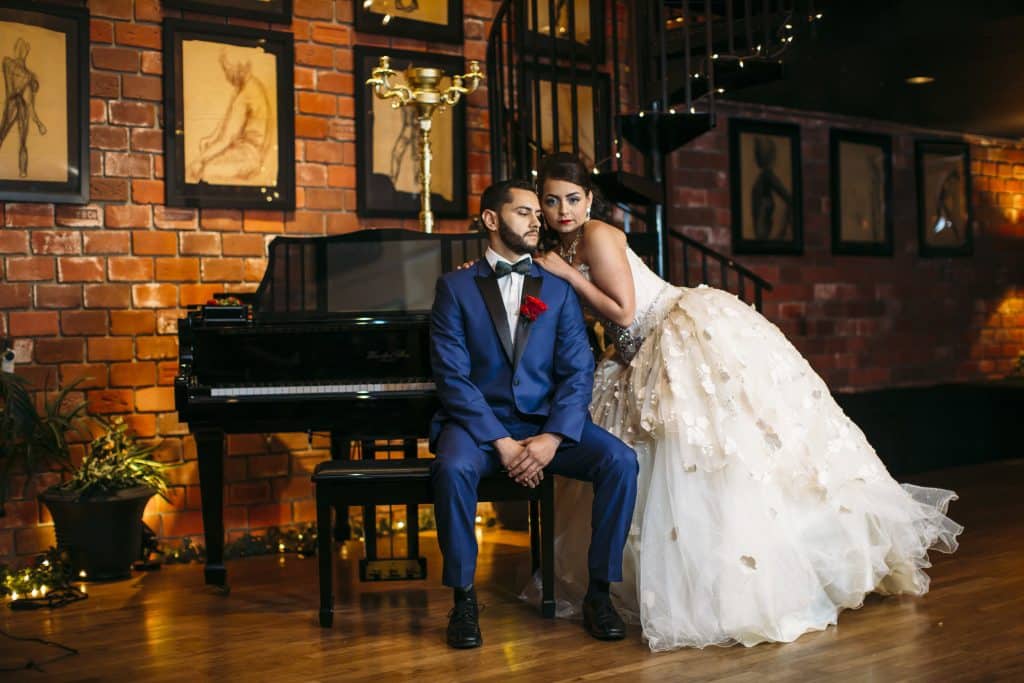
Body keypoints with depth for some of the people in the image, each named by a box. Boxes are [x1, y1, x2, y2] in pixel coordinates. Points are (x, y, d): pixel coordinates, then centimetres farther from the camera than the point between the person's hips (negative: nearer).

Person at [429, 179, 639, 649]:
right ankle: (463, 598, -14)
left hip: (547, 422, 3)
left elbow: (578, 373, 2)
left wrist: (553, 438, -17)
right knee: (452, 468, -35)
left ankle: (599, 592, -7)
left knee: (620, 460, -23)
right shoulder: (455, 288, 4)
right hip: (478, 422, -2)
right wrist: (501, 443, -18)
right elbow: (452, 376, -7)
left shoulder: (558, 291, 12)